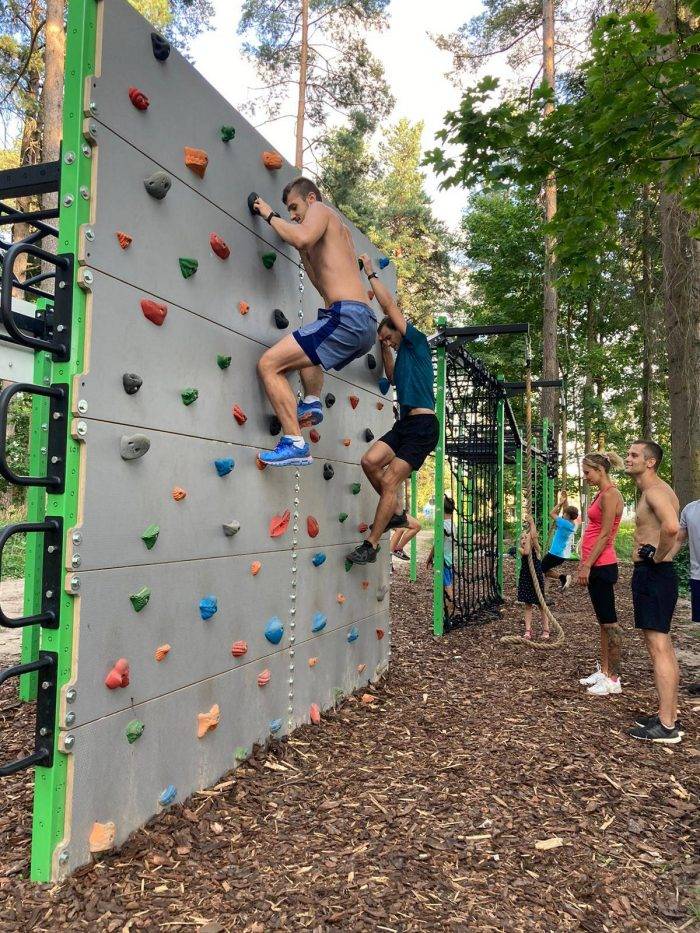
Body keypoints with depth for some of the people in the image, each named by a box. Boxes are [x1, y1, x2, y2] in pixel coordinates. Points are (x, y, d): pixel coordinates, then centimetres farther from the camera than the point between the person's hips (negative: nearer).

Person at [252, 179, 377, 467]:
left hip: (346, 317, -10)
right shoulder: (340, 230, 32)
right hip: (366, 325, 10)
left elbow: (303, 238, -18)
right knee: (306, 349, 40)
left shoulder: (320, 209, 6)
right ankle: (312, 401, 18)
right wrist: (302, 251, 33)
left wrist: (270, 216, -1)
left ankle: (294, 443, -16)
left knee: (269, 364, -11)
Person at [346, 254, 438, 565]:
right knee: (370, 461, -7)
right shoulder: (403, 355, 21)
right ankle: (397, 513, 9)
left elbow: (390, 305, -4)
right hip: (405, 423, 8)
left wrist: (371, 274, 6)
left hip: (422, 425, -8)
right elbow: (393, 378, 40)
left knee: (390, 481, -10)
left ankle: (370, 545, -3)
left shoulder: (418, 342, -2)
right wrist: (385, 350, 29)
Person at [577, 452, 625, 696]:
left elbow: (605, 535, -18)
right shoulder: (601, 494, 15)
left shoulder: (610, 495, -14)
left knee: (609, 621, -3)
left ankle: (613, 679, 5)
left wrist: (587, 565, -19)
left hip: (602, 565, -10)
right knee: (603, 621, 14)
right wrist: (584, 563, 19)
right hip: (595, 565, 10)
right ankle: (604, 671, 22)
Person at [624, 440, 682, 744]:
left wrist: (657, 557, -21)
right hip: (653, 574, 11)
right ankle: (669, 714, 24)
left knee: (658, 647, -8)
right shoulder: (654, 491, 17)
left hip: (654, 574, -11)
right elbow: (672, 529, 31)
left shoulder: (655, 490, -16)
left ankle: (666, 727, -3)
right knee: (662, 646, 15)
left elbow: (671, 527, -35)